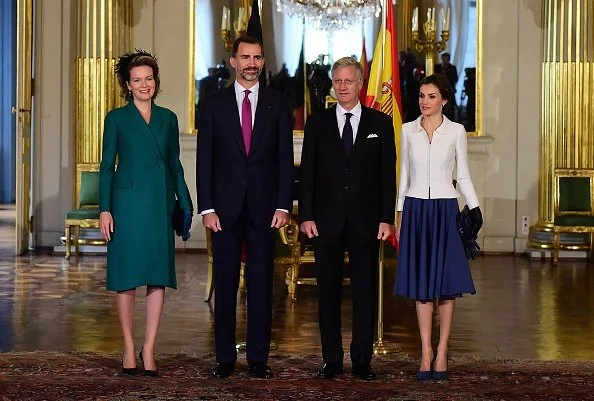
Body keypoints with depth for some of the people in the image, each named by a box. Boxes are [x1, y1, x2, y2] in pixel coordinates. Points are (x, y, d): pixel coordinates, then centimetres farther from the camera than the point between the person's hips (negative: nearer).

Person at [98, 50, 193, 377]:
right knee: (127, 278, 0)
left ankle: (149, 350, 7)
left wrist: (185, 203, 6)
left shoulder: (168, 118, 12)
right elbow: (107, 166, 1)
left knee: (158, 277, 1)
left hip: (160, 204, 3)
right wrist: (104, 209, -7)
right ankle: (129, 349, 11)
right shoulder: (117, 118, 3)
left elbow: (175, 165, 14)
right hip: (128, 203, -3)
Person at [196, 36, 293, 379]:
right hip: (225, 206, 0)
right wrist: (207, 207, -6)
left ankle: (259, 358, 9)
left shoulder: (278, 104, 6)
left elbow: (285, 159, 3)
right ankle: (225, 358, 11)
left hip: (264, 206, 0)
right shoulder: (215, 104, 5)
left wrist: (283, 206, -5)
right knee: (225, 284, 4)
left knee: (261, 284, 3)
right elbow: (205, 160, 2)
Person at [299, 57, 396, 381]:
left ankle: (362, 360, 10)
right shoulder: (317, 123, 7)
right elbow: (307, 173, 5)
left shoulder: (380, 123, 5)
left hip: (365, 221, -1)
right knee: (328, 291, 5)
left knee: (365, 291, 2)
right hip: (327, 220, 1)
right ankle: (332, 360, 13)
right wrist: (306, 216, -4)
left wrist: (387, 218, -3)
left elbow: (388, 174, 3)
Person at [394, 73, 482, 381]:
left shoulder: (456, 131, 2)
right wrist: (399, 215, 8)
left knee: (446, 281, 0)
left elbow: (463, 176, 5)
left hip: (445, 209, -1)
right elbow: (404, 175, 11)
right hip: (416, 208, 1)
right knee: (420, 282, 3)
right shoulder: (408, 130, 6)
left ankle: (442, 352, 7)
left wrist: (475, 210, -5)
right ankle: (426, 352, 8)